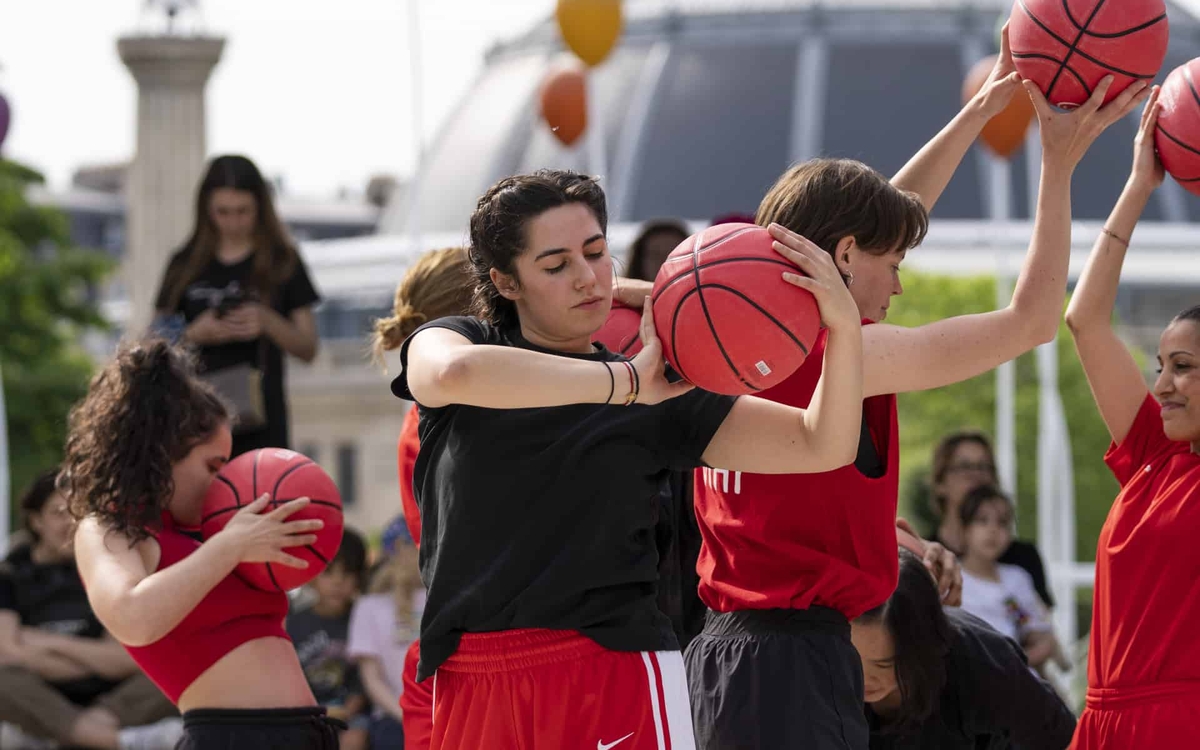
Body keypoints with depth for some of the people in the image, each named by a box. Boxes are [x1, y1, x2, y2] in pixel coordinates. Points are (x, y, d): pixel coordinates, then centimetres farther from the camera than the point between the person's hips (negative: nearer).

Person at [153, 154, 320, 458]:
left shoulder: (281, 263, 6)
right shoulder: (186, 266, 9)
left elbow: (307, 349, 5)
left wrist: (267, 322, -13)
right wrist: (196, 334, -9)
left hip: (259, 420, -1)